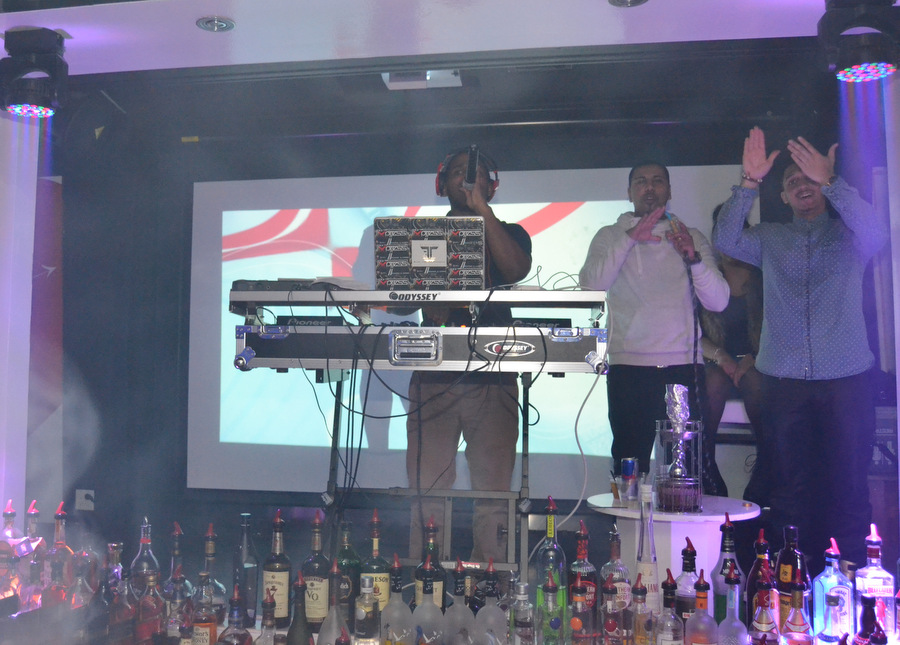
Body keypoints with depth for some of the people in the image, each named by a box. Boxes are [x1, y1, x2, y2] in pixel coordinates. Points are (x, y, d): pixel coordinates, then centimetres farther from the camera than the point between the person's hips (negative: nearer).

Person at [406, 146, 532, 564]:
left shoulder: (509, 234, 15)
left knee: (493, 489, -2)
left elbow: (517, 269, -8)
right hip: (432, 375, 1)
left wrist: (482, 209, -8)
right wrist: (430, 307, -13)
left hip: (493, 376, 0)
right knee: (426, 488, -1)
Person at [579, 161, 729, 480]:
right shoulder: (610, 236, 13)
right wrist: (630, 238, -14)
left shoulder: (693, 238, 16)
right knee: (630, 466, -5)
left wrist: (693, 257, -13)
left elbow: (718, 301, 3)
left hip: (684, 368, 1)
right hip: (628, 368, -1)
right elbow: (590, 285, -6)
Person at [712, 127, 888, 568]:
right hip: (784, 378, 1)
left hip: (846, 377, -1)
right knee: (791, 483, 6)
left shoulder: (849, 234, 9)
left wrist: (831, 181, -21)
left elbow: (875, 233, -13)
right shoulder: (770, 239, 13)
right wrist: (750, 181, -12)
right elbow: (726, 240, -3)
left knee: (849, 481, -1)